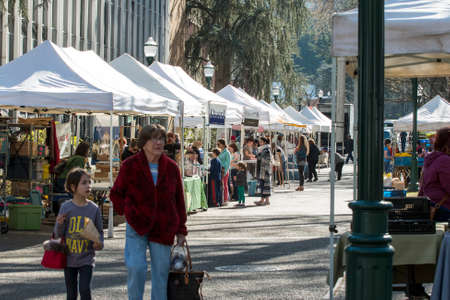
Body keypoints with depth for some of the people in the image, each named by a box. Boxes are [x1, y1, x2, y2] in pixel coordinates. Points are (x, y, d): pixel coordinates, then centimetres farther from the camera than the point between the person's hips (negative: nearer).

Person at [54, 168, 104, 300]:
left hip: (86, 258, -1)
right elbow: (58, 234, -1)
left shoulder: (94, 208, -4)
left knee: (85, 289, -15)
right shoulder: (66, 207, -5)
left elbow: (99, 231, 6)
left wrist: (99, 243, -14)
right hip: (69, 258, 1)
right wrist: (60, 224, -22)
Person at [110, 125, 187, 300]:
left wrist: (181, 230, 8)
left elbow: (179, 201, 9)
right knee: (136, 268, -13)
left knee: (161, 271, 5)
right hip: (136, 226, -2)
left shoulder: (172, 167, 3)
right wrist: (128, 212, -7)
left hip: (163, 229, 2)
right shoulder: (130, 165, -3)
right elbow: (116, 194, 8)